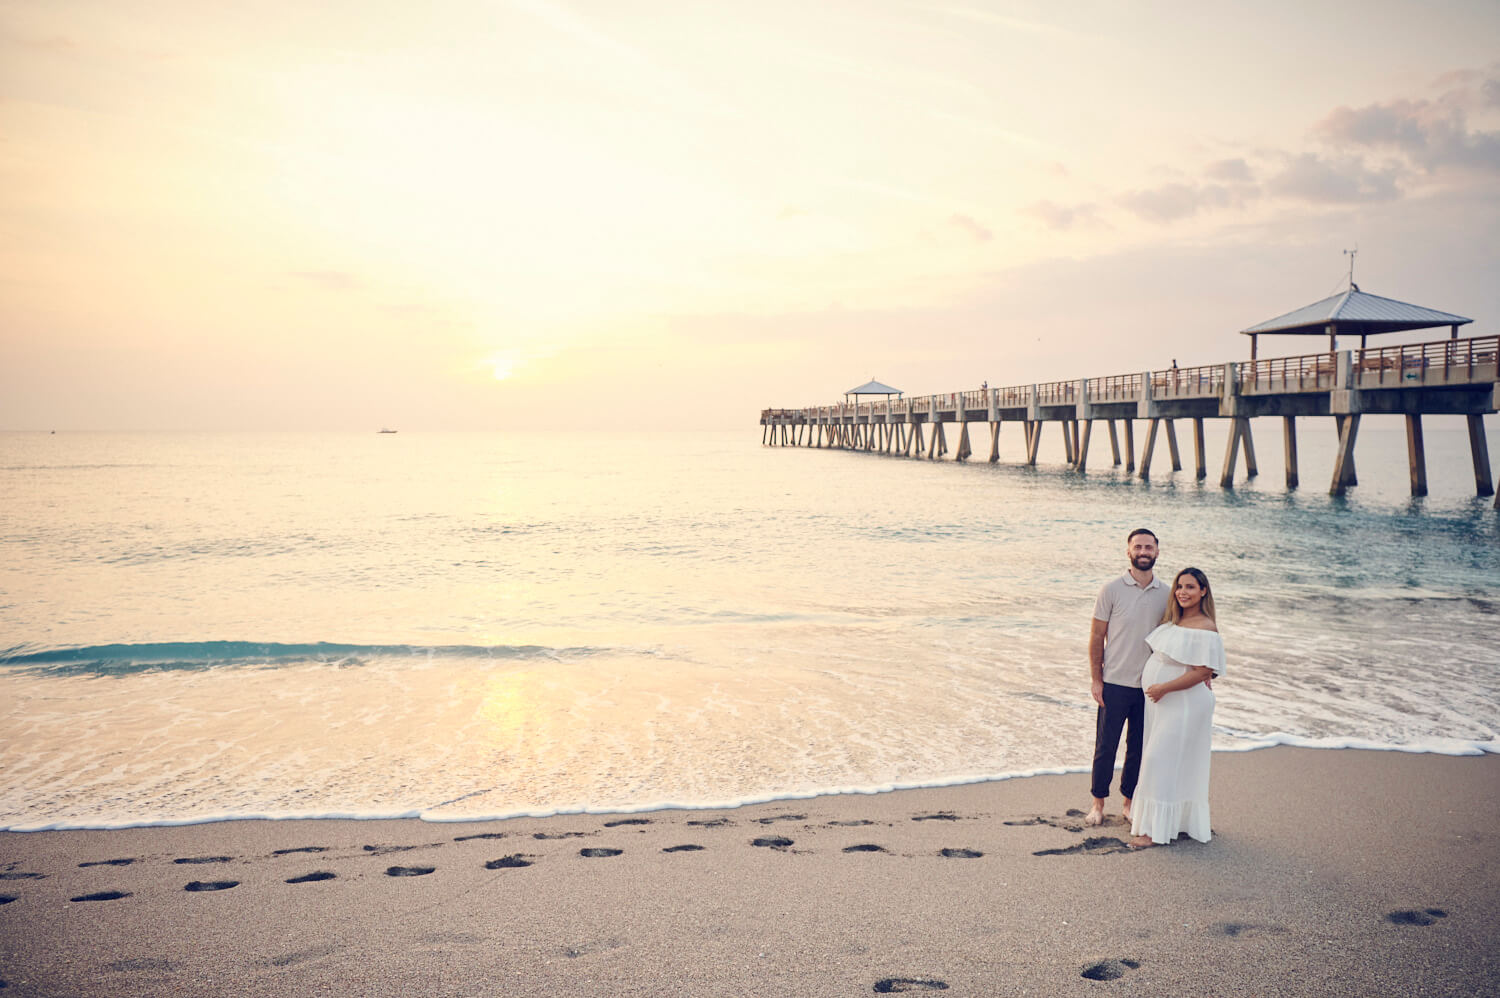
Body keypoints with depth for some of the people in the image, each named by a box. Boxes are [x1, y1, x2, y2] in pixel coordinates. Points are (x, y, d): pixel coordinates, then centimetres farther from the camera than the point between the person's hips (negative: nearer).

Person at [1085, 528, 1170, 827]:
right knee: (1106, 746, 4)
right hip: (1115, 683, -3)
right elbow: (1096, 637, -4)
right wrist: (1096, 681, -8)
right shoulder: (1112, 590, -6)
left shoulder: (1166, 593, 3)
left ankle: (1129, 803, 25)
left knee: (1138, 748, 11)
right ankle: (1098, 803, 18)